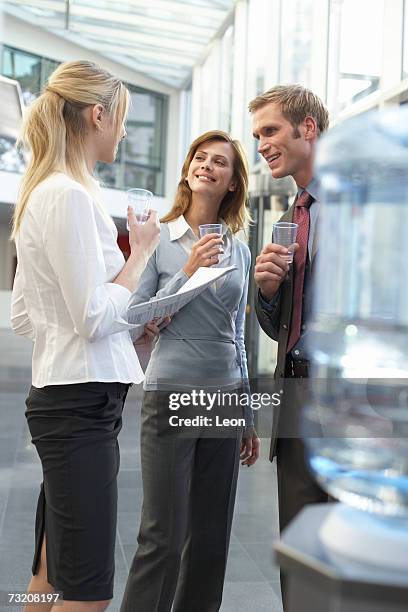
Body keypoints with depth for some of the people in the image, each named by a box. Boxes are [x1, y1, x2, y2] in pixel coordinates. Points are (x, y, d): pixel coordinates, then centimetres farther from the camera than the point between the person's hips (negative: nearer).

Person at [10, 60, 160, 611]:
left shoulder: (43, 193, 15)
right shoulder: (70, 195, -14)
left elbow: (23, 318, 17)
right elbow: (95, 316, -19)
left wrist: (128, 322, 15)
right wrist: (142, 251, -5)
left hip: (62, 396, 10)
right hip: (81, 399, -10)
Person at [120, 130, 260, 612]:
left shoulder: (239, 250, 10)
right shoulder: (159, 238, -2)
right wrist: (187, 274, -15)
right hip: (171, 394, -4)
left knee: (212, 535, 9)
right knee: (164, 536, -3)